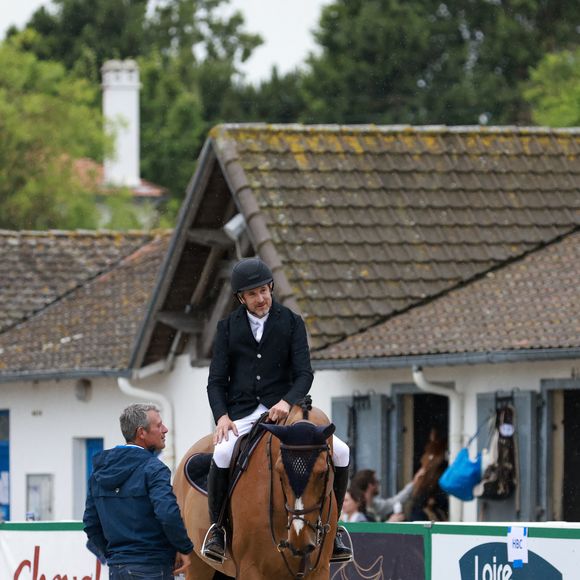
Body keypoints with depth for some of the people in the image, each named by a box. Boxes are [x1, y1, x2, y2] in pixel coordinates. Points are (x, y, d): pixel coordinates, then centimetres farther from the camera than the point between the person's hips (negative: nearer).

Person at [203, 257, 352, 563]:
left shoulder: (291, 322, 7)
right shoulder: (228, 327, 10)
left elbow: (304, 373, -1)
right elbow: (216, 380, 5)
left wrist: (287, 402, -22)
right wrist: (221, 416, -14)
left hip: (283, 410, 1)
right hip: (241, 415, -1)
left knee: (339, 452, -17)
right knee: (223, 454, -34)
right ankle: (216, 527, -14)